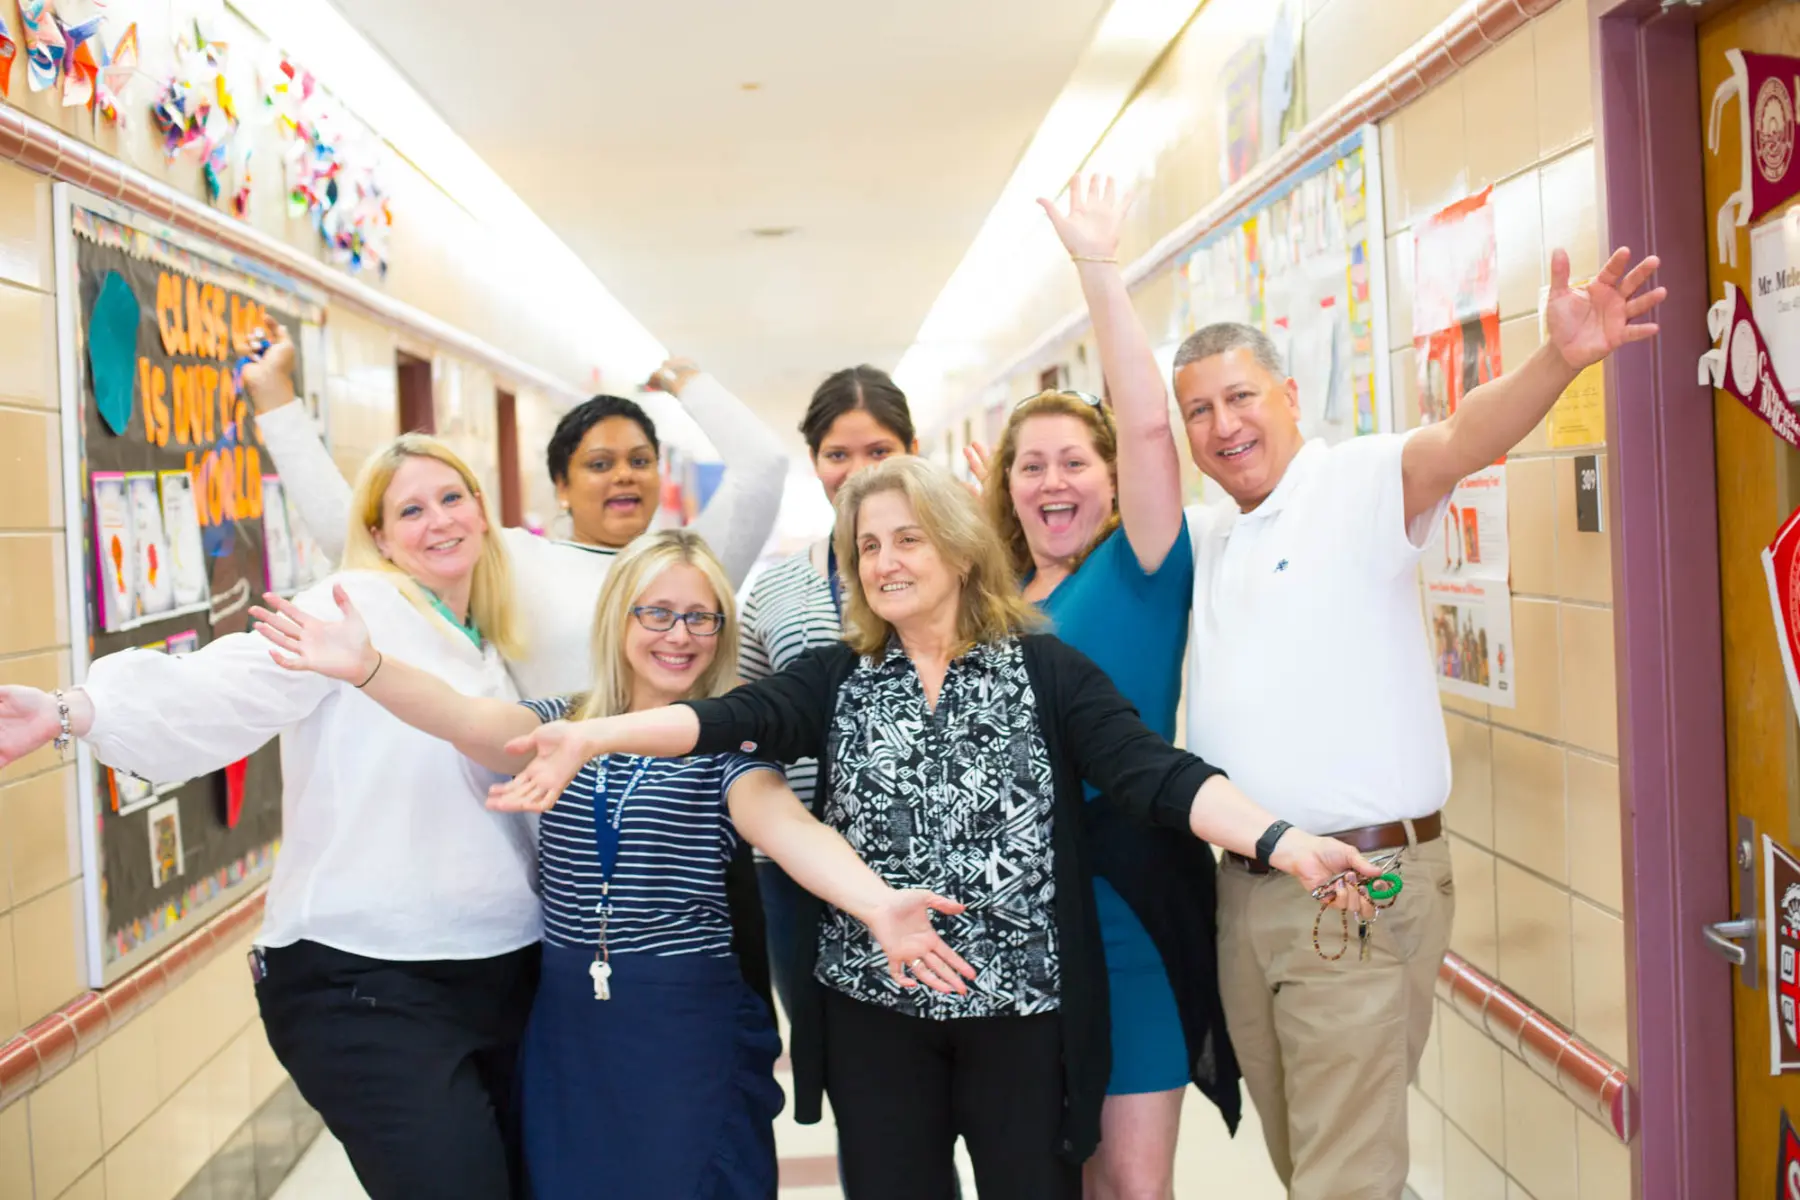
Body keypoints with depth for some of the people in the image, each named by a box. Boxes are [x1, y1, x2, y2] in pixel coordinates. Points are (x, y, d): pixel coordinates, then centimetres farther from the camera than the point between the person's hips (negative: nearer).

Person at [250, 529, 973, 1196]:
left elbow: (785, 824, -25)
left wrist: (876, 902, -45)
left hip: (689, 1027, -3)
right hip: (566, 1026, 3)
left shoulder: (725, 742, -6)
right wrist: (367, 668, -34)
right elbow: (468, 722, -15)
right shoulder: (563, 728, 4)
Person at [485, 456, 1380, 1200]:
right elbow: (729, 720, -12)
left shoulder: (1045, 670, -3)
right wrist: (589, 737, -28)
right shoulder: (837, 677, 3)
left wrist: (1287, 845, -27)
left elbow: (1152, 773, -12)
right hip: (872, 1006, 2)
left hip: (1021, 1003, -2)